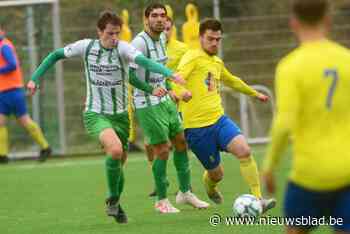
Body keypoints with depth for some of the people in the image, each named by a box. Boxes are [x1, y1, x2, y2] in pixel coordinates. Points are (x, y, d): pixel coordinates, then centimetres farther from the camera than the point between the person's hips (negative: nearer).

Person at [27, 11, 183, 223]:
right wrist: (35, 78, 5)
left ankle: (116, 204, 41)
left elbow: (144, 61, -26)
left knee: (118, 163, 12)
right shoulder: (86, 46, -6)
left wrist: (169, 74, -41)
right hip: (95, 114, -2)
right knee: (115, 149, -28)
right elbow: (56, 55, 8)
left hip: (120, 115, 2)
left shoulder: (122, 48, -10)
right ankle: (113, 198, -6)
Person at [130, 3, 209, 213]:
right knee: (162, 150, -5)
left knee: (181, 142, 13)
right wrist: (152, 89, -33)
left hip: (165, 101, 9)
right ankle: (162, 201, 8)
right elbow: (130, 73, -24)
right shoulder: (140, 42, -19)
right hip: (147, 104, -9)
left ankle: (185, 192, 26)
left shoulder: (162, 38, 7)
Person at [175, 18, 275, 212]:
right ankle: (209, 185, 42)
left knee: (244, 150, -21)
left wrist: (255, 93, 49)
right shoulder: (192, 57, -7)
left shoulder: (217, 63, 16)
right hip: (197, 126, -6)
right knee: (216, 173, 3)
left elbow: (231, 81, 38)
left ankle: (258, 199, -19)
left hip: (219, 120, 6)